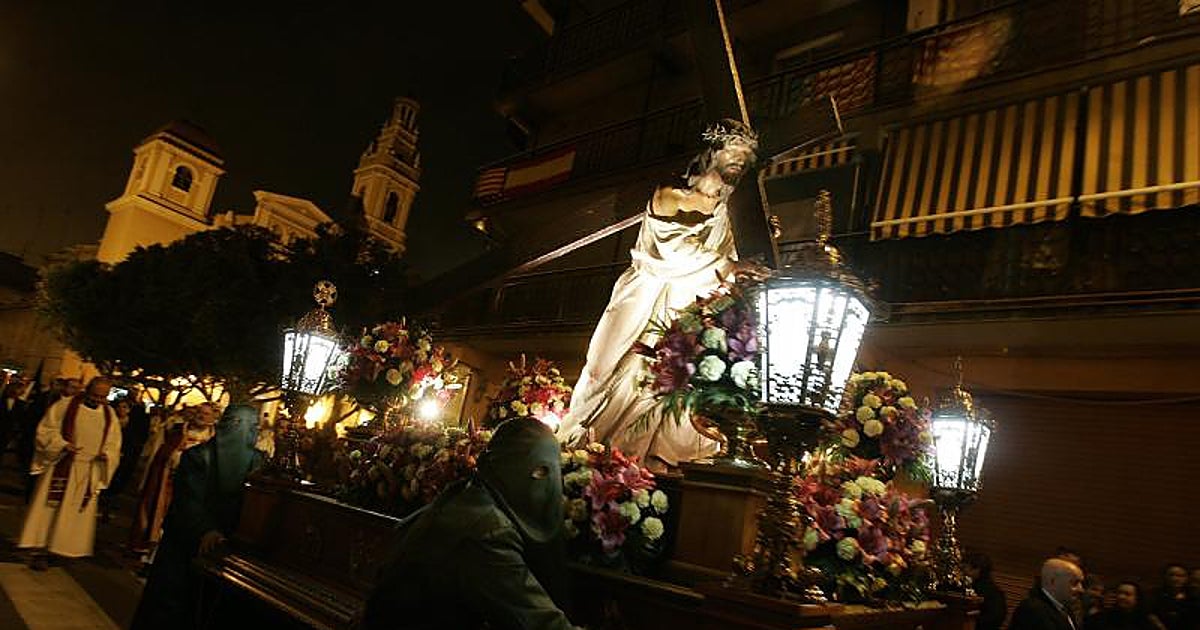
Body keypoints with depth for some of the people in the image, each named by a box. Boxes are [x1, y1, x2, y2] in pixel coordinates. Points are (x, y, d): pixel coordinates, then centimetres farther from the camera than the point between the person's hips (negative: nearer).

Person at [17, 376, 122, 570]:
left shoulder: (109, 415, 6)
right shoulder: (65, 405, -3)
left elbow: (113, 443, 10)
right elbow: (46, 430, -4)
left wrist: (106, 454, -10)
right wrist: (62, 445, -20)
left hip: (89, 472, 3)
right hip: (61, 467, -3)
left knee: (77, 512, 7)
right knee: (49, 507, -1)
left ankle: (65, 548, 19)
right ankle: (39, 551, 5)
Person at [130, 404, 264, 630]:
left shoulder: (257, 462, -4)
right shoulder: (197, 457, -13)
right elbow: (189, 499, -22)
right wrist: (206, 531, -37)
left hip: (219, 546, 3)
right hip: (184, 541, -3)